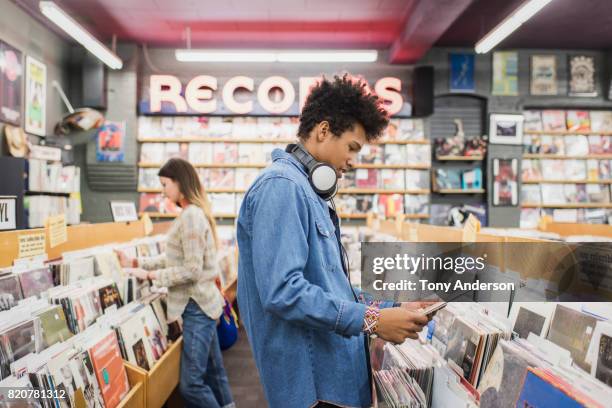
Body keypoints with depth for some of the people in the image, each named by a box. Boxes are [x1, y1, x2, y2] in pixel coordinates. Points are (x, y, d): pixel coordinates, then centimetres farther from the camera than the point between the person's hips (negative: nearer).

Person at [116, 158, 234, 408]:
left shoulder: (191, 216, -18)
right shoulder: (192, 213, 13)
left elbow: (192, 270, -21)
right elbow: (174, 259, 15)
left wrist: (150, 275, -14)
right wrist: (138, 263, 9)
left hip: (197, 305, -10)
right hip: (199, 303, 10)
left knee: (191, 384, -4)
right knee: (213, 372, 18)